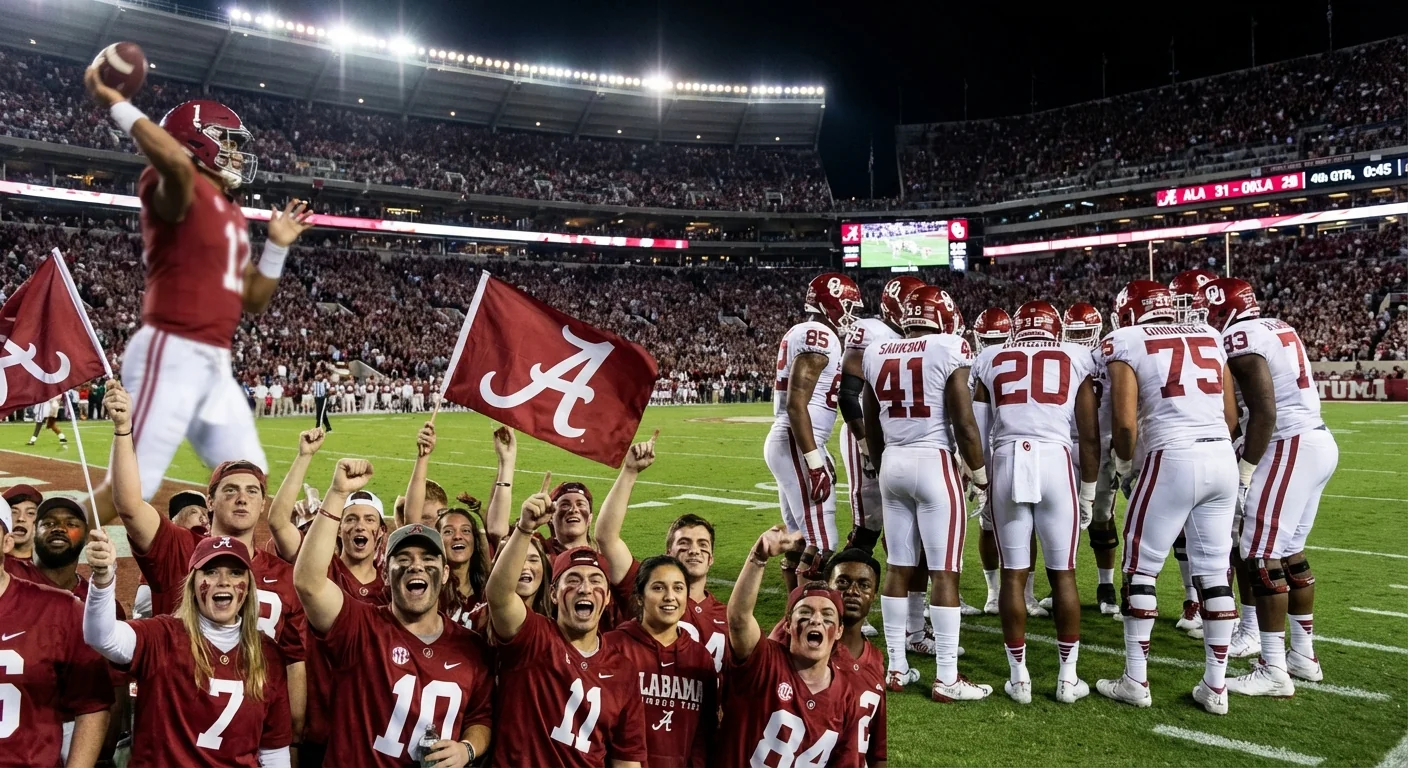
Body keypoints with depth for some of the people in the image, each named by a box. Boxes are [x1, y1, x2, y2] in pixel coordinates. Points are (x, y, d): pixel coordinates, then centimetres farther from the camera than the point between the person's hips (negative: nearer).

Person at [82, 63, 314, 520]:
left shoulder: (233, 215, 18)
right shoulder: (177, 189, -7)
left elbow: (253, 301, 21)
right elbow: (177, 162, -34)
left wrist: (278, 246, 14)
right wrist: (117, 105, -22)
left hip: (215, 362, 9)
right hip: (171, 354, -9)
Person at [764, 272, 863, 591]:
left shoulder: (801, 333, 17)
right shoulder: (818, 336, -13)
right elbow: (796, 404, -20)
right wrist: (815, 462, -21)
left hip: (785, 442, 10)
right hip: (797, 445, -10)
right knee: (821, 547, -9)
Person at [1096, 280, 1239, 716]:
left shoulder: (1126, 342, 1)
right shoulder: (1209, 337, 17)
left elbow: (1125, 422, -7)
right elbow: (1231, 414, 17)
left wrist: (1124, 460, 11)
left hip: (1174, 459, -6)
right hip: (1222, 456, 6)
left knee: (1141, 570, 7)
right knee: (1214, 573, 11)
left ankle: (1135, 682, 13)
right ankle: (1216, 687, 17)